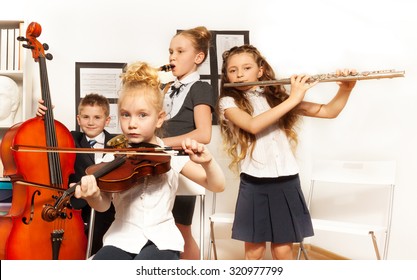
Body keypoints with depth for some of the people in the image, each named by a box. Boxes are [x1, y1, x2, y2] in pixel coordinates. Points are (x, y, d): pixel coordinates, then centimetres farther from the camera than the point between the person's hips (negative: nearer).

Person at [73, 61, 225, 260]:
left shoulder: (172, 156, 1)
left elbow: (217, 186, -1)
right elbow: (103, 204, -6)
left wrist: (207, 161, -22)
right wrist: (92, 195, -30)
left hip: (161, 240, -1)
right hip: (122, 239, 1)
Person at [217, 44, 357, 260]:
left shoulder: (277, 97, 9)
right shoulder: (229, 102, 1)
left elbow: (329, 111, 6)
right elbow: (253, 125, -20)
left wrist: (346, 88, -12)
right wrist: (292, 99, -19)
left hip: (286, 184, 2)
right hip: (254, 186, -2)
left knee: (282, 251, 7)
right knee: (254, 252, 7)